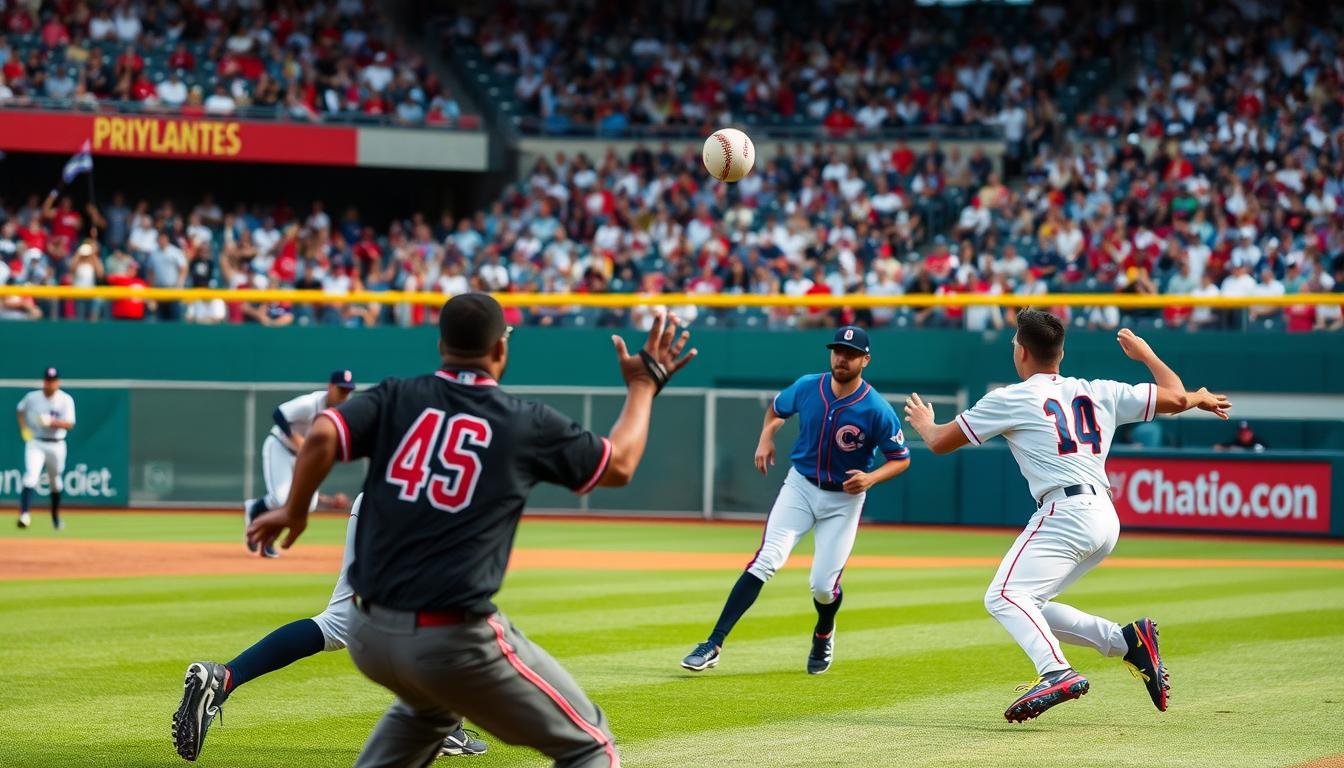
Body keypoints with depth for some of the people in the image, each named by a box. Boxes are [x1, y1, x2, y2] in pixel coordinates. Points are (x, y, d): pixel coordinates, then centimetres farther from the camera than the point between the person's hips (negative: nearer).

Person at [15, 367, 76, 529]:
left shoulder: (66, 400, -7)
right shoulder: (32, 397, -1)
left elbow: (69, 424, -15)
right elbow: (20, 411, 18)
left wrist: (52, 422, -32)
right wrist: (23, 428, 2)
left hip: (56, 445, 1)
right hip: (35, 443, -1)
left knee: (56, 482, 14)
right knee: (31, 476, -21)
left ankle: (56, 517, 34)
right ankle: (24, 515, -30)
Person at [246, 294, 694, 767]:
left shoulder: (396, 399, 4)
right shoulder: (527, 424, 0)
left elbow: (322, 436, -12)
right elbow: (618, 466, 13)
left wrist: (294, 511, 3)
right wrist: (644, 385, 26)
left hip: (369, 635, 5)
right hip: (453, 641, -5)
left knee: (431, 706, 38)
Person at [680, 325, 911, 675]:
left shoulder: (877, 409, -18)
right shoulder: (807, 387, -8)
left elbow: (901, 459, -8)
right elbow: (776, 409, 14)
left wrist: (871, 478, -26)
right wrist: (766, 438, -6)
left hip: (844, 499, -2)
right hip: (800, 487, 2)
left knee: (823, 586, -5)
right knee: (765, 562, -16)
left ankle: (824, 634, 33)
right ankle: (714, 645, -21)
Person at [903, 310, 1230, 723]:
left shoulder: (1011, 399, 3)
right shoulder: (1099, 393, 16)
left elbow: (939, 442, 10)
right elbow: (1176, 397, 18)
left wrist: (924, 423, 35)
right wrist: (1144, 353, 38)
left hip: (1065, 514, -8)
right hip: (1106, 518, 8)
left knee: (1004, 597, -15)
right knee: (1028, 604, 16)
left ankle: (1056, 673, -39)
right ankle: (1129, 639, 5)